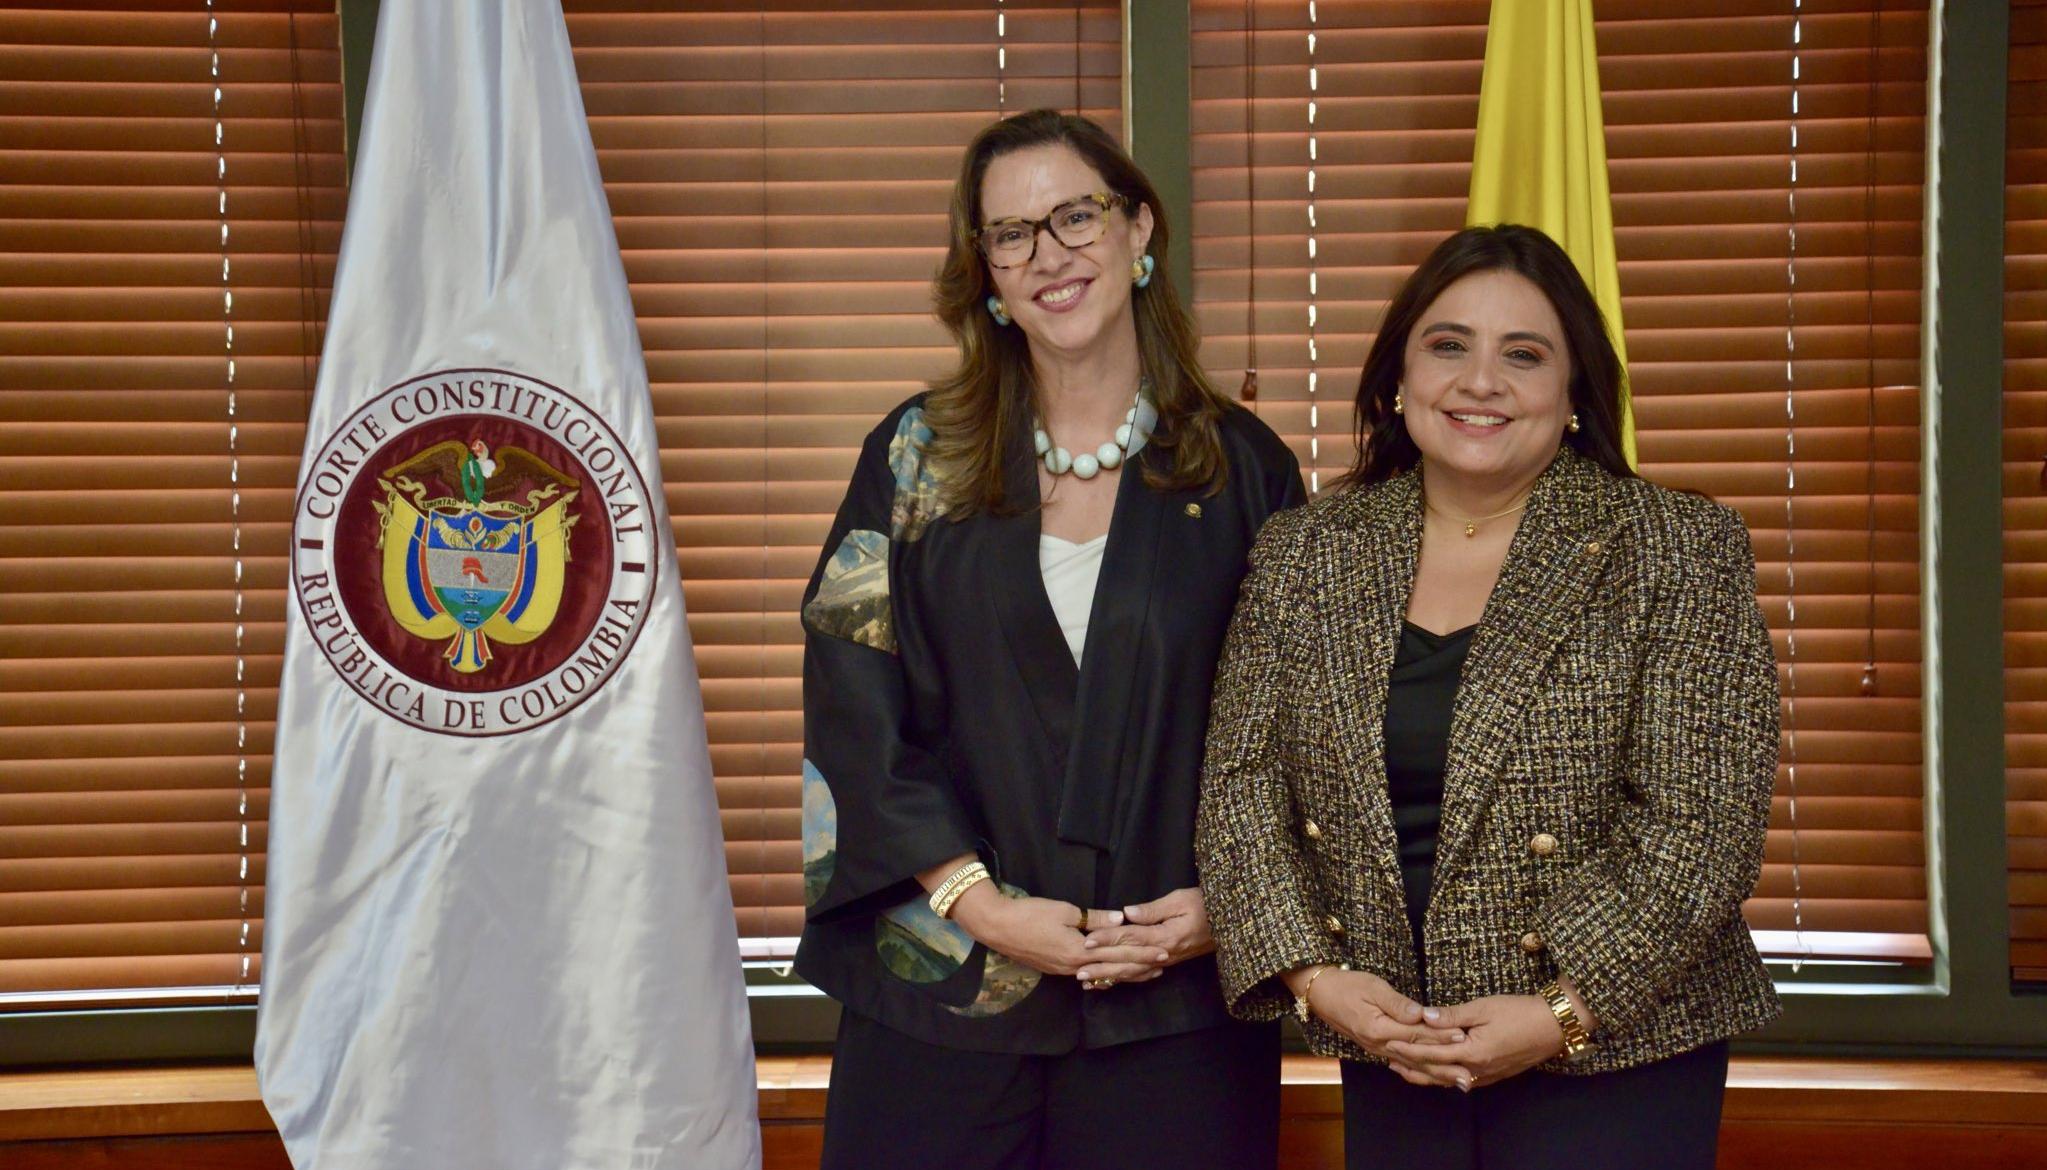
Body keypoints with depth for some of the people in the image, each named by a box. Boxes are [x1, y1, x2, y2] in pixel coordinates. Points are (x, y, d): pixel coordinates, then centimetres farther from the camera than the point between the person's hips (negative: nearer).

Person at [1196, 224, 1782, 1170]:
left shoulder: (1680, 551, -5)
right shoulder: (1301, 556, 5)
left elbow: (1704, 821, -10)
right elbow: (1241, 784, 4)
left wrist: (1564, 1013, -16)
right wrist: (1313, 974, -9)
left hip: (1612, 1062, -3)